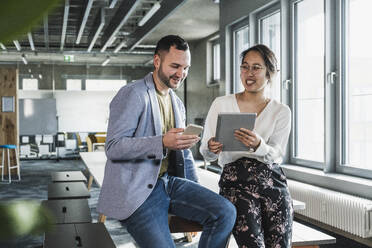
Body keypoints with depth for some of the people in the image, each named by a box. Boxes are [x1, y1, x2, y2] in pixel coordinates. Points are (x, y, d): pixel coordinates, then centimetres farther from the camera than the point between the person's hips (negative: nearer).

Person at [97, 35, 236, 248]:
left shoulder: (177, 104, 17)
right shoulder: (132, 94, -8)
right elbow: (113, 147, -17)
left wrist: (198, 196, 15)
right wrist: (162, 143, -29)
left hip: (169, 182, 7)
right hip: (136, 191, -7)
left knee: (225, 212, -12)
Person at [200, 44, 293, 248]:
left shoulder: (281, 111, 11)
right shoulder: (221, 104, 8)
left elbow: (276, 155, -1)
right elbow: (207, 154, 7)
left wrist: (258, 145, -23)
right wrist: (211, 148, -17)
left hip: (272, 180, 2)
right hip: (235, 181, -1)